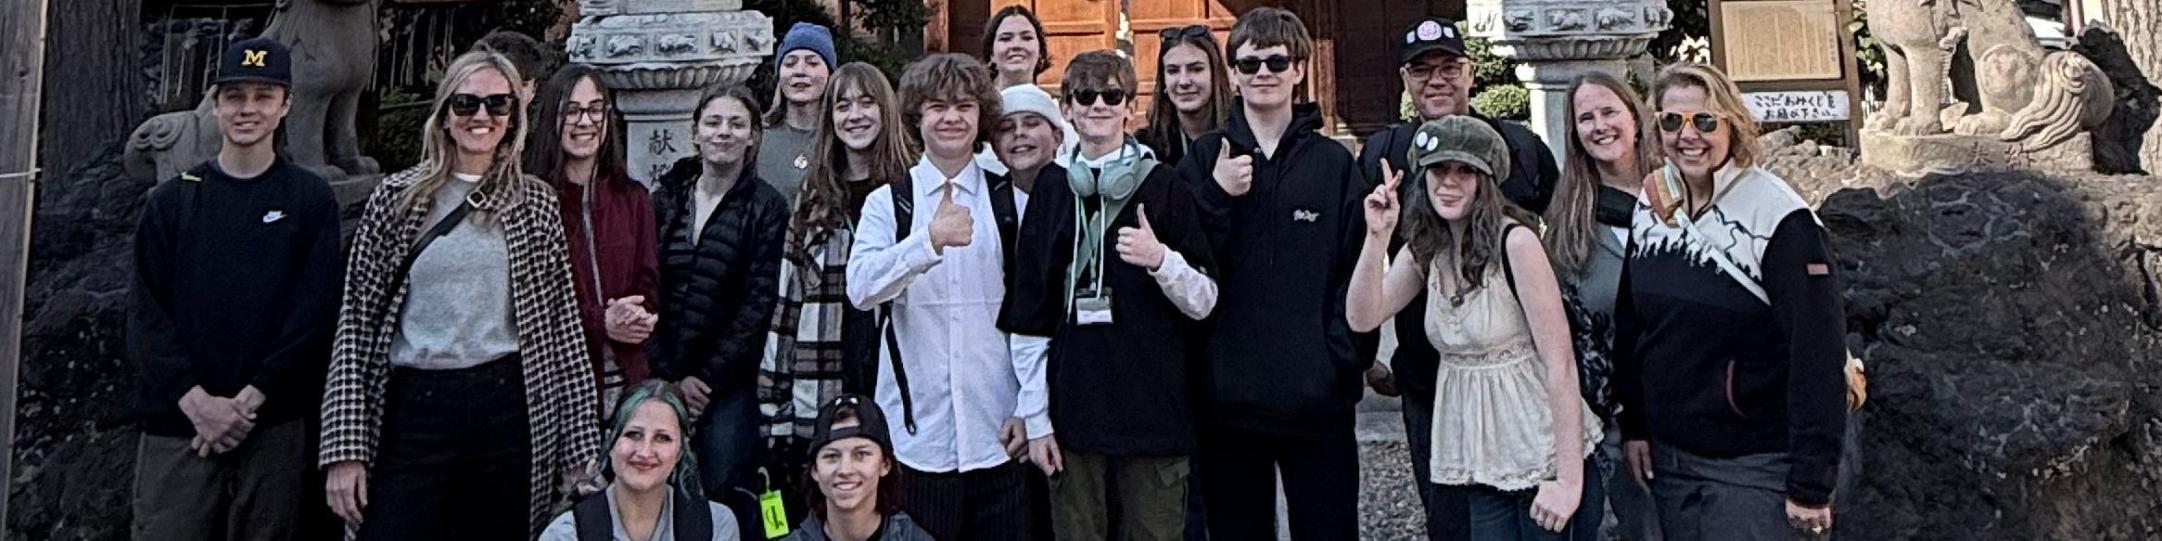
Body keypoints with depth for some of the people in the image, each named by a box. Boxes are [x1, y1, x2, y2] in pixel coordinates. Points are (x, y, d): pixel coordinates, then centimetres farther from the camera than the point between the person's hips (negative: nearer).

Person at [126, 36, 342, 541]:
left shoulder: (310, 198, 3)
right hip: (177, 423, 1)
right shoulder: (171, 200, 8)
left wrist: (250, 400, -11)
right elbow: (146, 312, 3)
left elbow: (315, 311, -4)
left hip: (273, 426, -1)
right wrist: (197, 401, -11)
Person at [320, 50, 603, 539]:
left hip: (510, 411, 1)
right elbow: (355, 323, 3)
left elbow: (563, 325, 5)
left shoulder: (536, 203, 6)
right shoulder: (396, 198, 4)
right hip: (413, 411, 0)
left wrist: (581, 445, 2)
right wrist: (345, 447, -3)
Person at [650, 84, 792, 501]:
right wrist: (669, 376, -5)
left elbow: (758, 303, -6)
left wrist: (708, 377, -10)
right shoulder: (665, 200, 8)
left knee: (721, 496, -4)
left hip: (729, 387, -3)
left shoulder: (767, 208, -1)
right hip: (661, 382, 3)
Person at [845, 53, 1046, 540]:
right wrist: (931, 240, -27)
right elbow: (860, 288, -12)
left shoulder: (1012, 203, 6)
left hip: (999, 435, 1)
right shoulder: (887, 203, 5)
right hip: (915, 433, 0)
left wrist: (1034, 413, -3)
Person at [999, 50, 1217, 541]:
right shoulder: (1050, 195, 10)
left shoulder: (1165, 187, 3)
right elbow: (1029, 316, 9)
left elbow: (1204, 303, 2)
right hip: (1075, 415, 2)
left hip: (1155, 413, -2)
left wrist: (1160, 259, -18)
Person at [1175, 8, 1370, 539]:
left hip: (1317, 395, 0)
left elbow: (1359, 267, 3)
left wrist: (1345, 353, -7)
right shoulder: (1205, 159, 5)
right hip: (1227, 394, 1)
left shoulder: (1335, 163, 5)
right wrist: (1215, 196, -13)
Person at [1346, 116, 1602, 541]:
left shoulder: (1514, 242, -16)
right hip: (1476, 460, 5)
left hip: (1543, 455, -5)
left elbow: (1560, 362, -18)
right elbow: (1363, 317, -5)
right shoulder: (1425, 249, 3)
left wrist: (1569, 478, -21)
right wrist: (1377, 236, -15)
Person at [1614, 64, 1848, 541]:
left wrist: (1811, 484, -16)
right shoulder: (1651, 207, 2)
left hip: (1753, 465, -5)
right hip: (1667, 455, 5)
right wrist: (1633, 424, 9)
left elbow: (1818, 354, -16)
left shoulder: (1779, 218, -15)